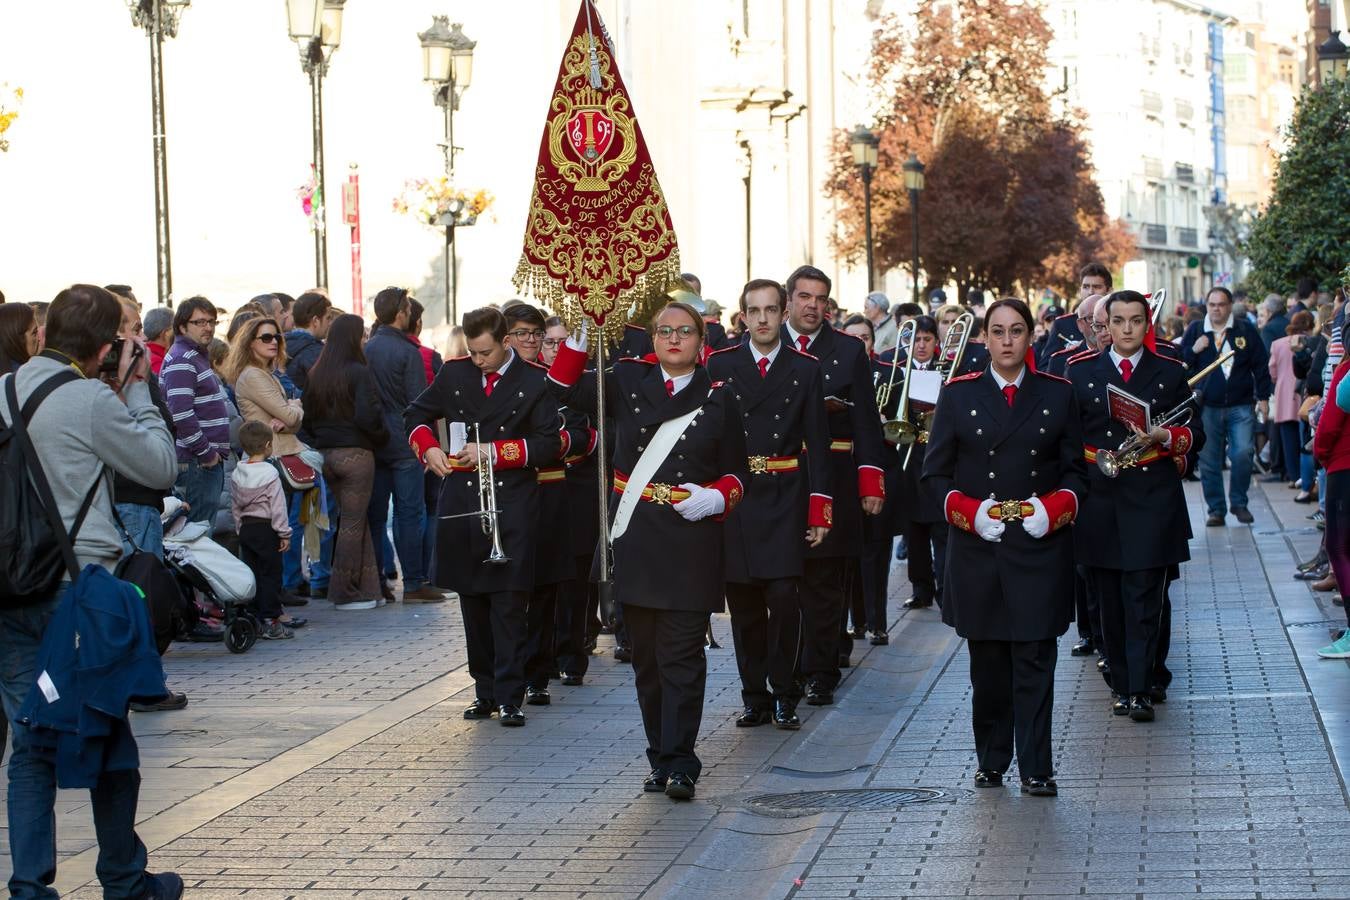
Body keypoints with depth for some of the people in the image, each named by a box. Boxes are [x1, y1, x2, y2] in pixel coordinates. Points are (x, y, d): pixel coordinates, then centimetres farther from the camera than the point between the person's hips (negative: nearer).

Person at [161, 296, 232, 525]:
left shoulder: (198, 357, 20)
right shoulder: (181, 360, -13)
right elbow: (180, 414, -22)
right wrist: (206, 453, -17)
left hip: (210, 458, 10)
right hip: (196, 463, -10)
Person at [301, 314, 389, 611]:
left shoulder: (316, 374, 6)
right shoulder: (358, 373, -13)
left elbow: (306, 416, 9)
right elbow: (367, 416, -19)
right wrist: (381, 436, -2)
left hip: (325, 453, 7)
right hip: (355, 453, -6)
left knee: (353, 520, 14)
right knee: (353, 522, 1)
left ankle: (367, 588, 16)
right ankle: (346, 593, 5)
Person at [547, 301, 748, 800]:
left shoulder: (719, 400, 4)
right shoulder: (627, 382, 7)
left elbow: (737, 473, 10)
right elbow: (566, 390, 13)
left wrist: (717, 497, -11)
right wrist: (580, 335, 2)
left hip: (691, 542, -2)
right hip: (634, 540, 2)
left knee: (682, 655, -7)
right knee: (646, 655, 7)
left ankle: (680, 764, -5)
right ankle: (660, 756, 17)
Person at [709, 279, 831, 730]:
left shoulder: (805, 370, 4)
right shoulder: (719, 365, 5)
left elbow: (817, 445, 3)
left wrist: (819, 512, -2)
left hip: (785, 500, -1)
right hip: (733, 500, 1)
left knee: (783, 597, -10)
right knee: (743, 603, 4)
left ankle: (784, 695, 3)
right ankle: (755, 696, 13)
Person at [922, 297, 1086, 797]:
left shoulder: (1058, 394, 6)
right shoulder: (959, 394, 5)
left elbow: (1076, 469, 9)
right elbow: (936, 472, 5)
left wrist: (1053, 508, -10)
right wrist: (971, 512, -11)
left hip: (1040, 546, -1)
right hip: (977, 549, 1)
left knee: (1035, 659, -3)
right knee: (987, 661, 7)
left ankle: (1036, 769, 0)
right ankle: (991, 761, 20)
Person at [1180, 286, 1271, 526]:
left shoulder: (1245, 330, 5)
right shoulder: (1195, 331, 7)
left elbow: (1261, 365, 7)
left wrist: (1263, 397, 3)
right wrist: (1193, 350, -11)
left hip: (1241, 407, -1)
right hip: (1207, 407, 1)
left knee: (1242, 454, -11)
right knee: (1209, 461, 1)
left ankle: (1239, 502, 7)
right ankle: (1216, 509, 10)